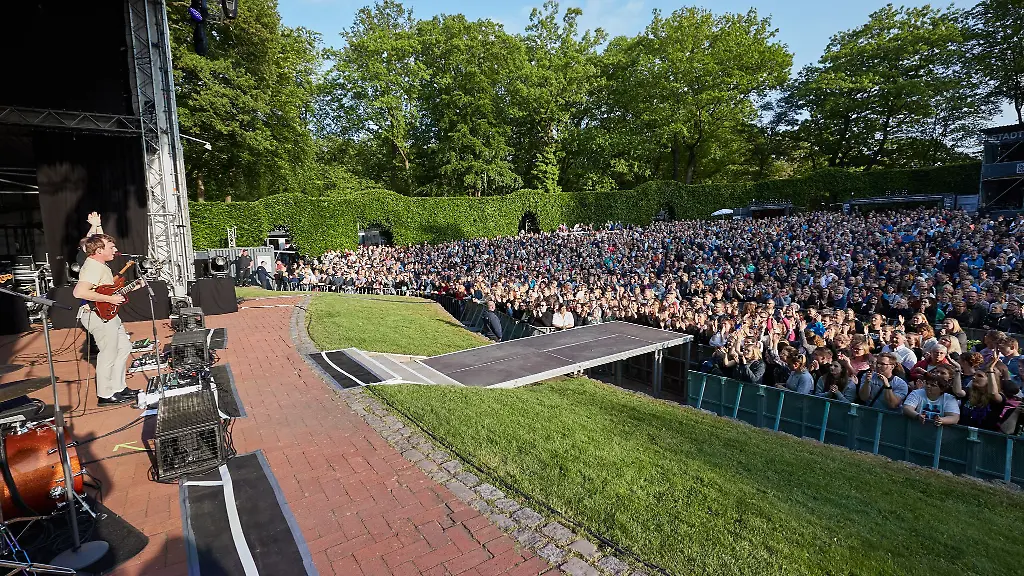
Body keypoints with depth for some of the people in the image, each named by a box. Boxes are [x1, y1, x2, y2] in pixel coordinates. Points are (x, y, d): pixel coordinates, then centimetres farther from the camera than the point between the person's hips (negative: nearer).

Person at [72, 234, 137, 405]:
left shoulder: (100, 265, 14)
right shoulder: (93, 268, -20)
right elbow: (79, 292, -33)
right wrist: (110, 299, -27)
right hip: (99, 316, -11)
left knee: (124, 347, 17)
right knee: (109, 355, -3)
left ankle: (118, 387, 27)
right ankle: (106, 395, 10)